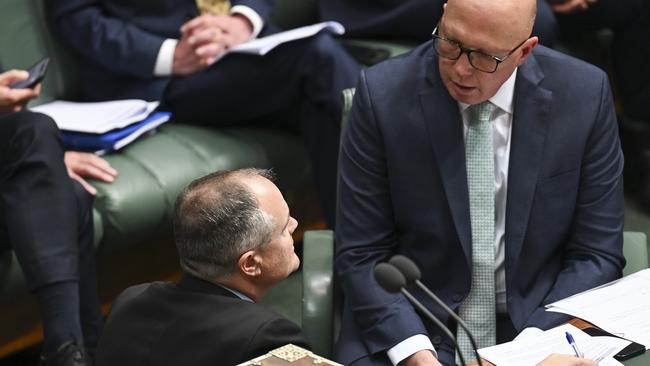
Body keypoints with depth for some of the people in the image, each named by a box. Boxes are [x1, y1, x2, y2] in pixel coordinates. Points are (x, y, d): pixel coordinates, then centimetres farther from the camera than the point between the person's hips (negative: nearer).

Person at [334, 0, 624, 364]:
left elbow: (597, 254, -2)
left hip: (540, 322, 1)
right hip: (410, 329, -1)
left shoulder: (584, 94, -8)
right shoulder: (383, 95, -10)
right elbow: (362, 254, -6)